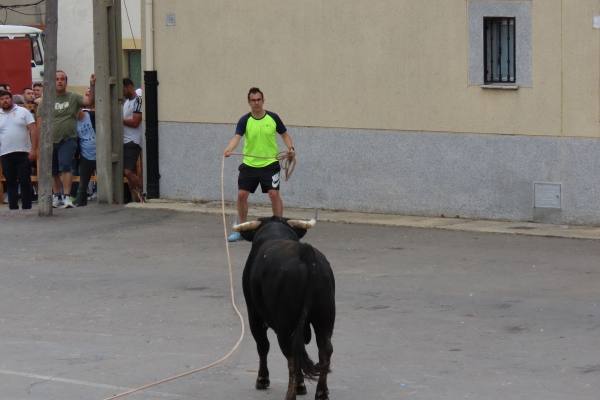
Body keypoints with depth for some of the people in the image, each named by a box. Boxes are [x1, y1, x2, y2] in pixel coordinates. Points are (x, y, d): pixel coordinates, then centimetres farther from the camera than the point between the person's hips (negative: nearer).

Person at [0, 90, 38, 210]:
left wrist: (33, 149, -10)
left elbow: (33, 130, -1)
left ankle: (26, 207, 2)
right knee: (10, 182, 5)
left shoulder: (23, 112, 4)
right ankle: (13, 207, 9)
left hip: (23, 152, -2)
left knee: (25, 181, -2)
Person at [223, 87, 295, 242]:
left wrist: (291, 148, -8)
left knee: (274, 194, -12)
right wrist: (229, 149, -40)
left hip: (270, 163, -1)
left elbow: (285, 134, 10)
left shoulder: (273, 118, -3)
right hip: (249, 164, 1)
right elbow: (237, 137, -20)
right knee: (242, 194, 0)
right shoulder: (245, 120, -6)